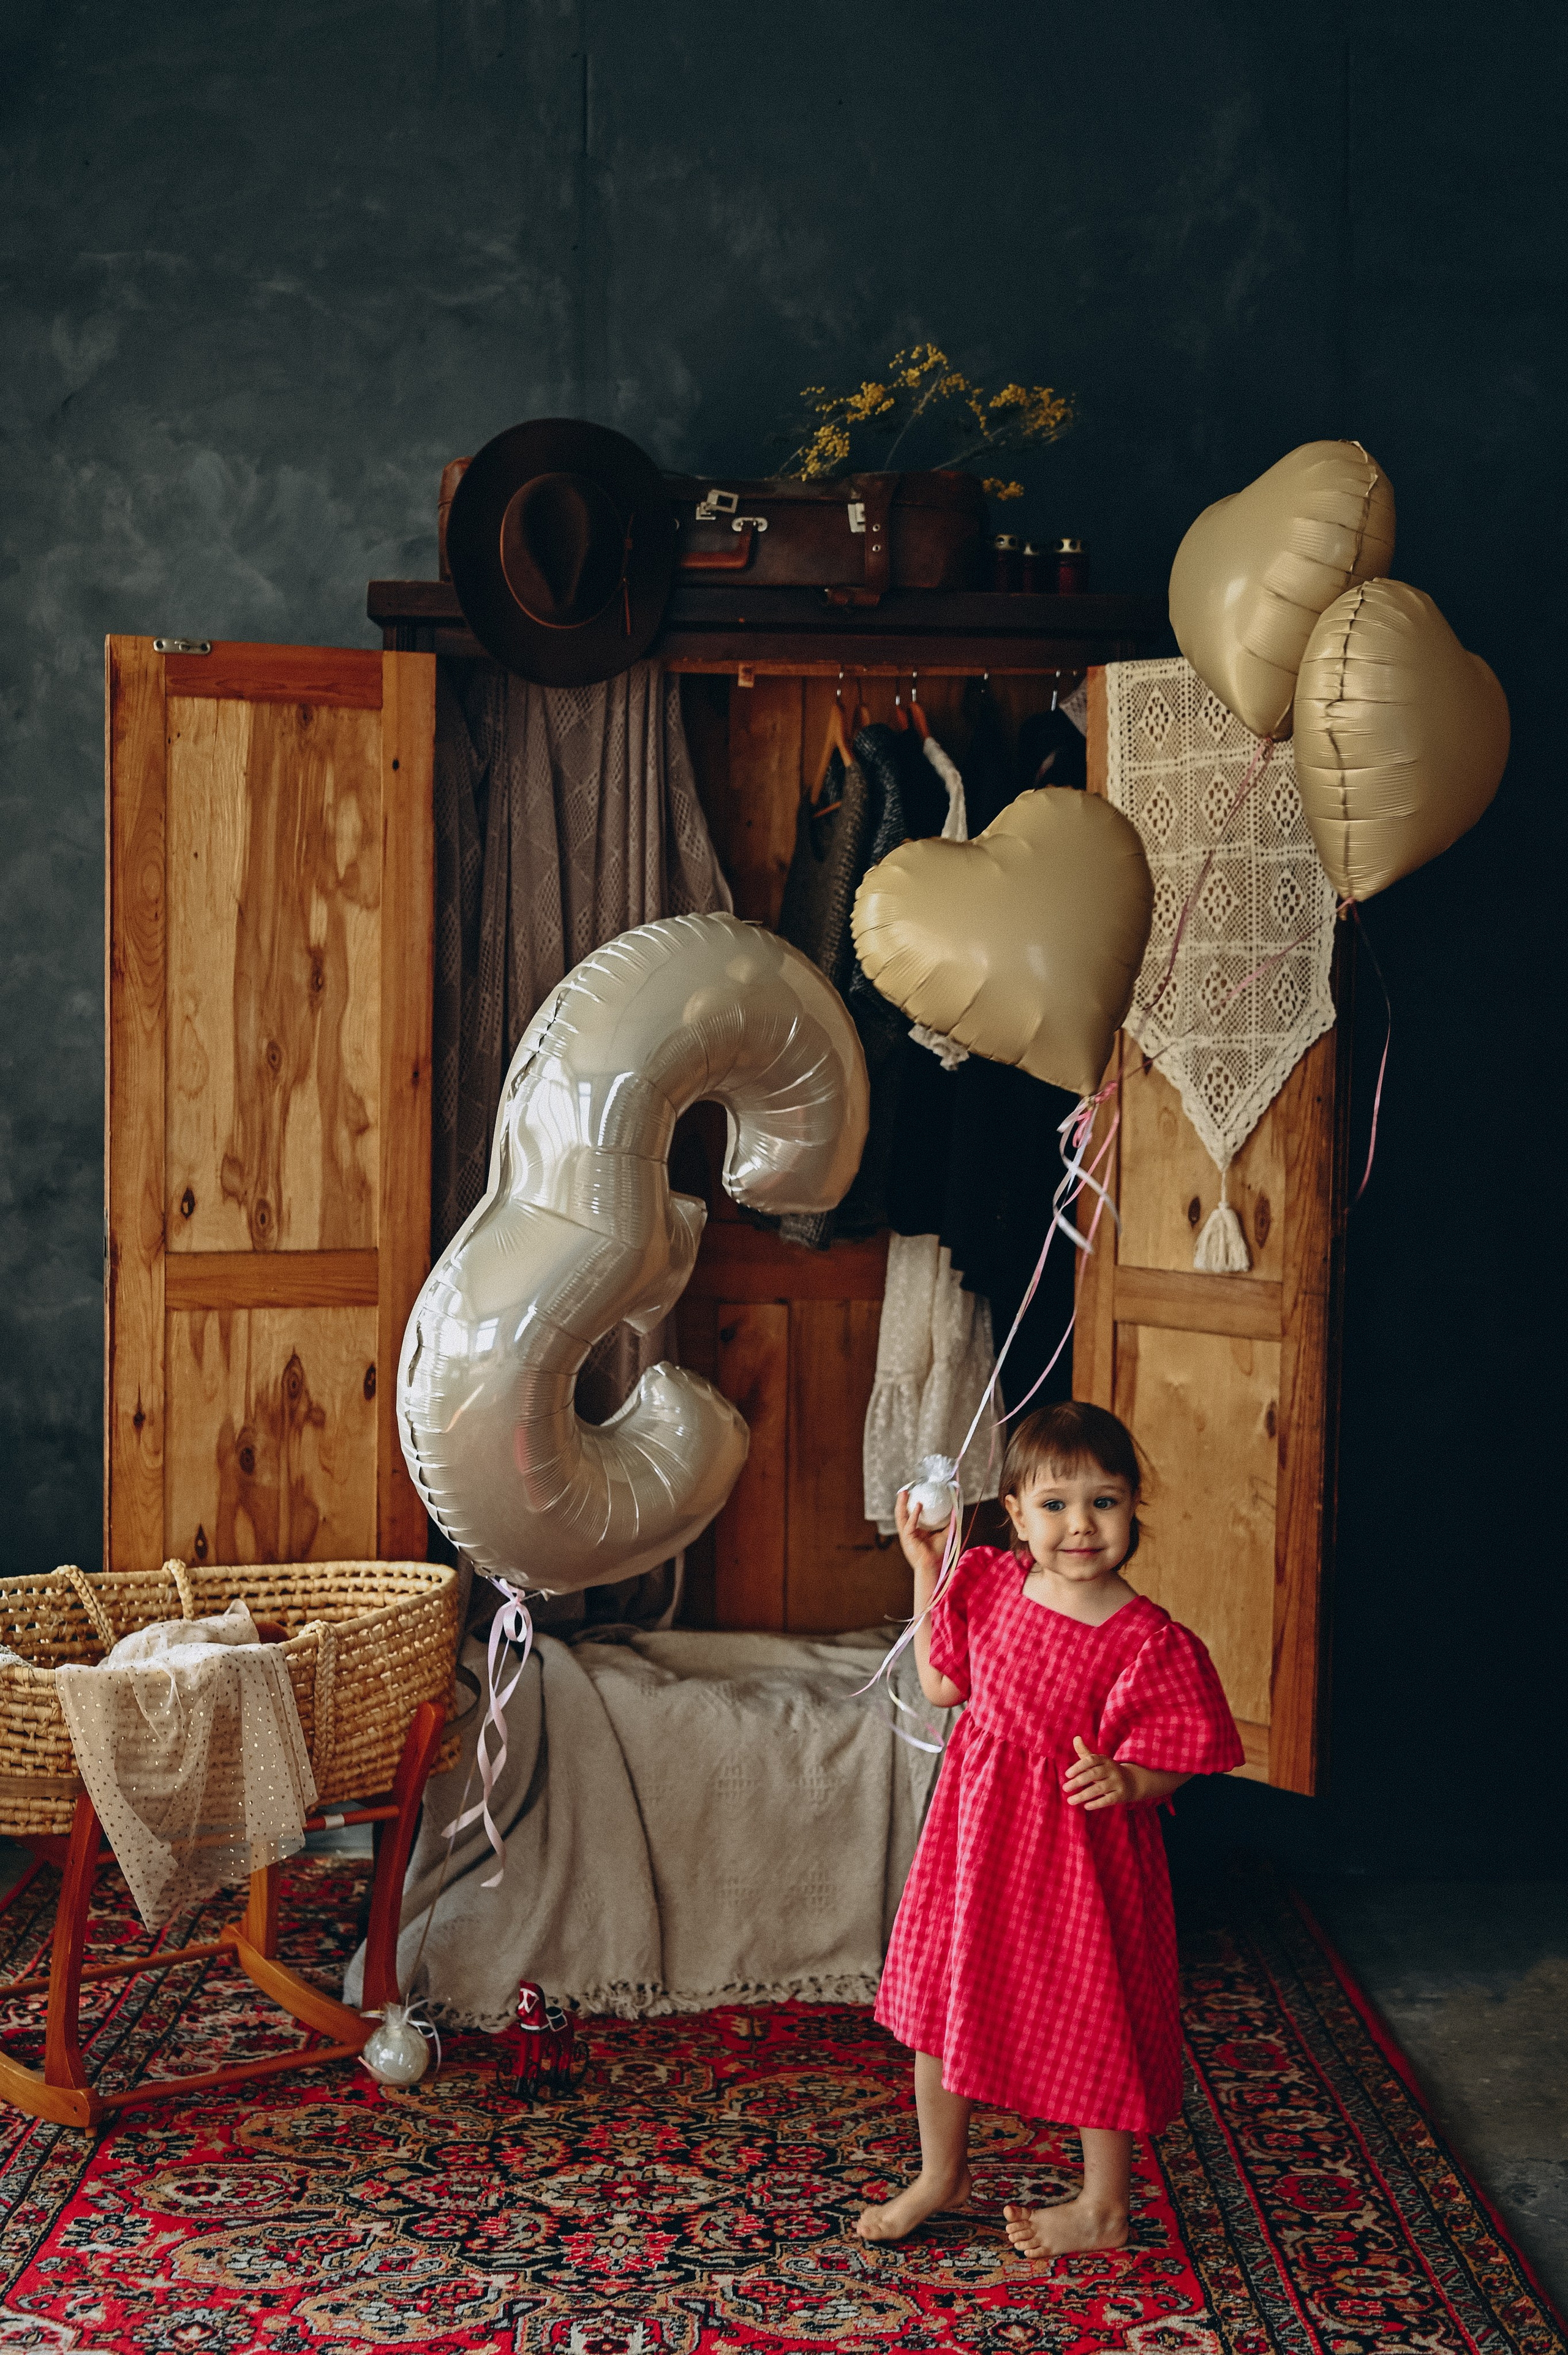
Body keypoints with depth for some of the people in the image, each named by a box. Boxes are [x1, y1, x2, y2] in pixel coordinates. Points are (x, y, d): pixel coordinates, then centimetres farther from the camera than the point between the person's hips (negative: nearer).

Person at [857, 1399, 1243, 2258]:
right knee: (938, 2000, 18)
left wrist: (1124, 1781, -37)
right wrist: (926, 1569, 4)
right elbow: (941, 1686, 8)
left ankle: (1103, 2209, 35)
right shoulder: (989, 1585, -5)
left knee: (1093, 2026, 11)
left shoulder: (1149, 1641, -20)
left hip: (1082, 1846, -5)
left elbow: (1168, 1762, -15)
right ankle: (942, 2173, 41)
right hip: (974, 1832, 5)